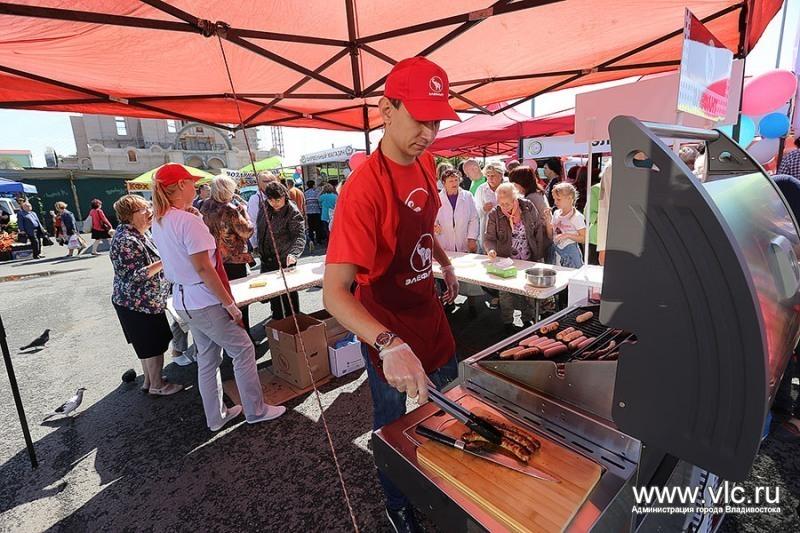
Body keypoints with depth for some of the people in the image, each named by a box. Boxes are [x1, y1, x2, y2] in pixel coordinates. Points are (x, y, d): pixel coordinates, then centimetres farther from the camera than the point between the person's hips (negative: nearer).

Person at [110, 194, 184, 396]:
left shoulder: (141, 232, 6)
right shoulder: (126, 241, -23)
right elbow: (135, 276, -26)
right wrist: (164, 262, -28)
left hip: (147, 302, 9)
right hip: (138, 305, -9)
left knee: (149, 344, 20)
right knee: (155, 345, 4)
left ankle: (149, 380, 35)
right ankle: (157, 386, 19)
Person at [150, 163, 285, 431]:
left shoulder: (158, 222, 8)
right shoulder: (188, 221, -20)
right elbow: (203, 269, -23)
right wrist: (230, 303, -18)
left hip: (183, 301, 9)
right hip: (205, 302, -9)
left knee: (207, 358, 18)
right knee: (243, 350, 4)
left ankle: (216, 416, 32)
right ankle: (255, 410, 17)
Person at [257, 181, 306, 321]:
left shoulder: (292, 212, -15)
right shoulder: (265, 209, 5)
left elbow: (299, 236, -25)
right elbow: (259, 230, 20)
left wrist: (293, 254, -41)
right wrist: (257, 248, 20)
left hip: (285, 260, -7)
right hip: (267, 260, 7)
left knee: (288, 293, 3)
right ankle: (277, 320, 35)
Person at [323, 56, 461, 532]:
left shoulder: (426, 165, -3)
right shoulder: (365, 188, -28)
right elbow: (335, 292, -34)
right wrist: (389, 346, -46)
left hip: (429, 312, 8)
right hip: (386, 331, -8)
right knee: (392, 423, 15)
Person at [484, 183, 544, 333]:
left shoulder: (528, 207, -7)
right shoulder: (495, 214, -11)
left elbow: (538, 230, 2)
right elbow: (489, 238, -7)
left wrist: (538, 254, 1)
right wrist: (491, 249, -29)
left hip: (529, 260, 2)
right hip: (506, 261, -1)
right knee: (506, 293, 7)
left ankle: (528, 319, 33)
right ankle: (507, 322, 25)